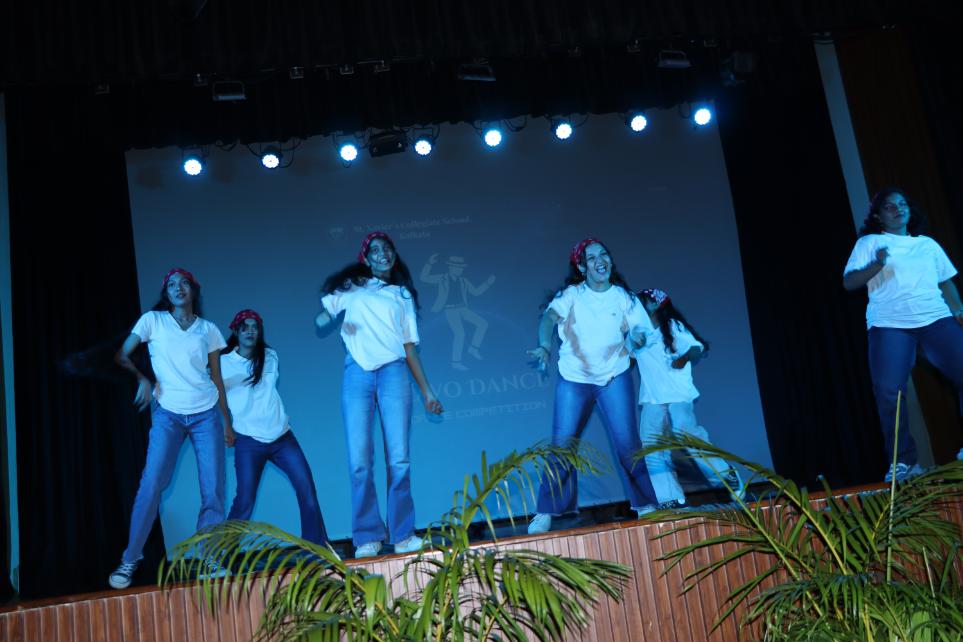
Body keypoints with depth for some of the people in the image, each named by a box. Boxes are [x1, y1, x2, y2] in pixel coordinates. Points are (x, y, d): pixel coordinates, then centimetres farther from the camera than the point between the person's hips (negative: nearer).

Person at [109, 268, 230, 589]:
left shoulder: (208, 330, 9)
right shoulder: (153, 321, 5)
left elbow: (217, 379, 12)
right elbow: (121, 356, 4)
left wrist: (227, 422, 10)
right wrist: (141, 379, -15)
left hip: (207, 414, 2)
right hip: (167, 414, -2)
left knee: (213, 490, -4)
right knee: (150, 486, -9)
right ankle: (130, 560, 3)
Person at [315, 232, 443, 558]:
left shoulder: (403, 295, 21)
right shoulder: (352, 286, 20)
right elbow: (321, 316, 17)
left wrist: (427, 391, 12)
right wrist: (332, 318, -6)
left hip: (393, 372, 0)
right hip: (357, 374, 0)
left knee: (398, 458, -7)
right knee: (359, 461, -6)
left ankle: (403, 535, -2)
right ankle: (368, 537, 0)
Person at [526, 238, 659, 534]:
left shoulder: (623, 297, 2)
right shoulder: (571, 294, -4)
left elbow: (641, 330, 0)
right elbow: (549, 317, -20)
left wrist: (636, 337, -25)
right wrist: (544, 346, -39)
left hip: (614, 377, 1)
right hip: (573, 379, -1)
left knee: (627, 443, -3)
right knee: (561, 447, -3)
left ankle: (645, 505, 13)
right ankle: (545, 514, 5)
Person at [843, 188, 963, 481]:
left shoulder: (928, 244, 24)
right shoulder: (869, 242, 12)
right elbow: (848, 282, 2)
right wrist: (876, 265, -15)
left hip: (936, 318, 3)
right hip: (890, 324, -3)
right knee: (889, 391, -17)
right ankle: (903, 462, -5)